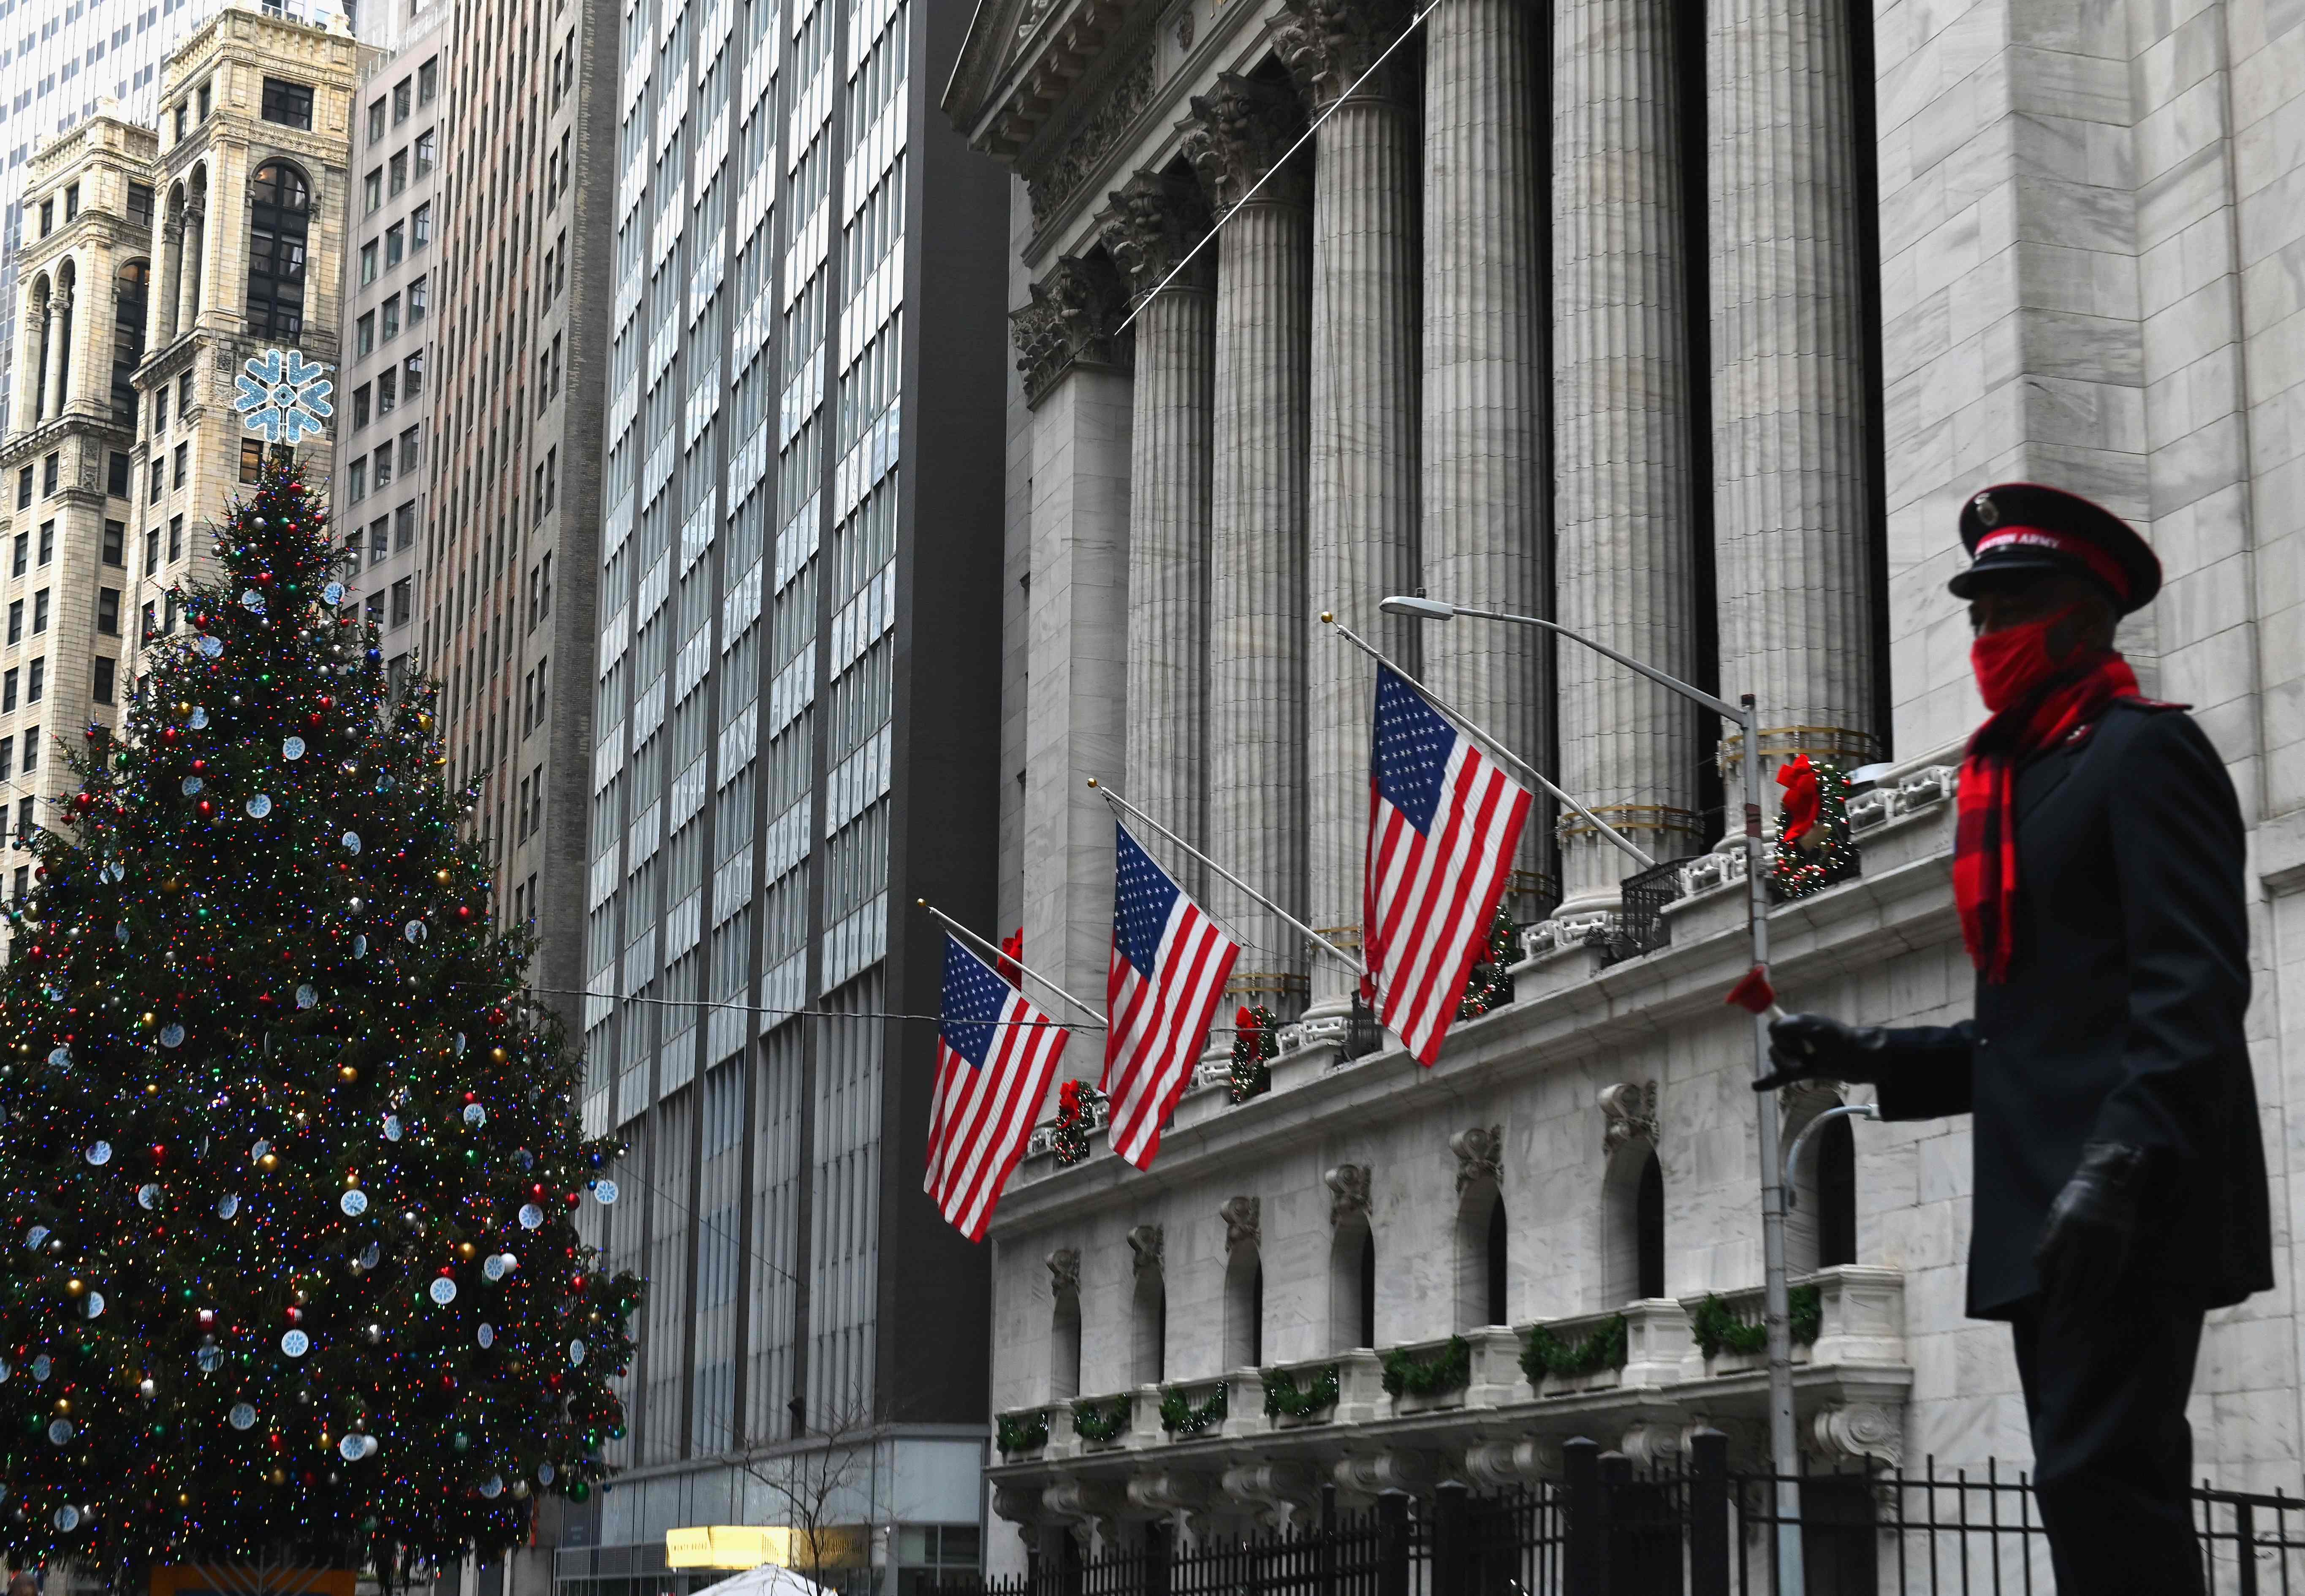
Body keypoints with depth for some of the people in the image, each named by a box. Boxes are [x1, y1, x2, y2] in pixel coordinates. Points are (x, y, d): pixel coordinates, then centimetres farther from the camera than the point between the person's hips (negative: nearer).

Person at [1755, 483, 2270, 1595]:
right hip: (2045, 1223, 9)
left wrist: (2122, 1158, -27)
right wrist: (1871, 1057, 11)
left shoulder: (2145, 752, -4)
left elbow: (2195, 985, -16)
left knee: (2098, 1480, -17)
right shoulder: (2011, 786, 22)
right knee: (2096, 1489, 9)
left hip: (2131, 1213, -9)